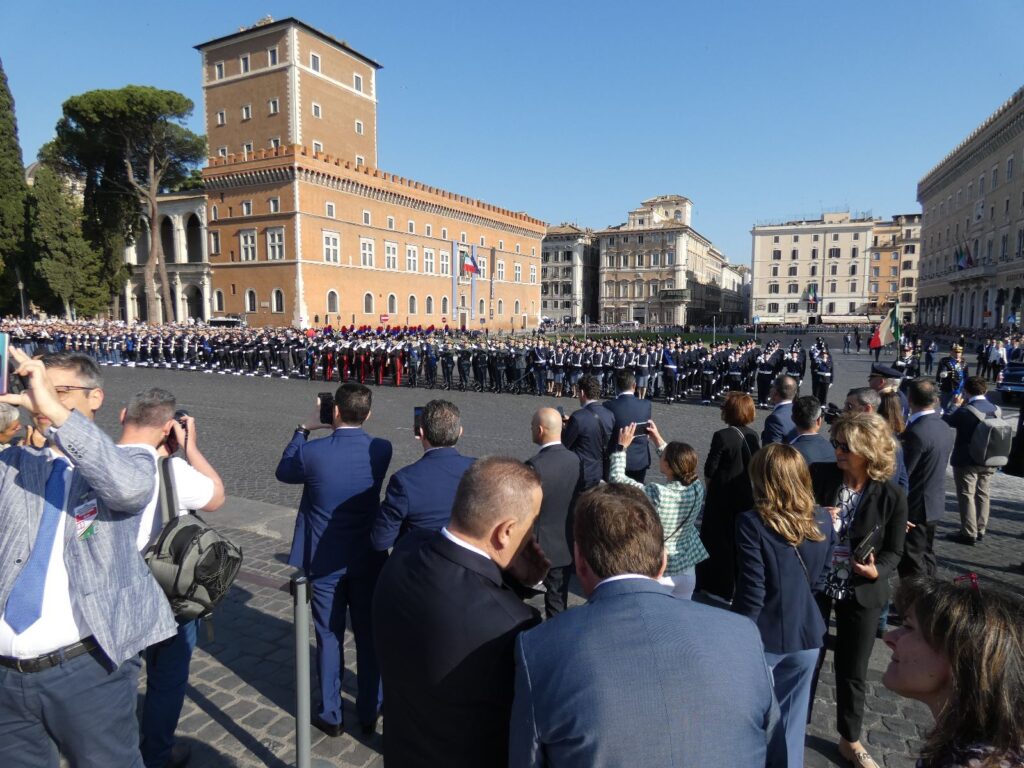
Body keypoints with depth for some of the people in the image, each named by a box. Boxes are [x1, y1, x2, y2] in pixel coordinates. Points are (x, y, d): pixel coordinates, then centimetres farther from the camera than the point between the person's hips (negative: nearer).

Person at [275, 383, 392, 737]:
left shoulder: (313, 452, -18)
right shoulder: (381, 449, -11)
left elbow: (283, 471, 3)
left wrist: (303, 429, 6)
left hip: (325, 561, -2)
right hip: (368, 560, 2)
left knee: (329, 637, 14)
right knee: (369, 636, 15)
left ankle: (331, 715, 29)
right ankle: (369, 712, 30)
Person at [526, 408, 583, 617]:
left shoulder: (535, 465, -24)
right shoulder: (575, 460, -5)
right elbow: (578, 500, 4)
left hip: (538, 546, -5)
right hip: (566, 546, 5)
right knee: (558, 602, 18)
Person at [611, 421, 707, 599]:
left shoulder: (655, 494, -32)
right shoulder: (697, 488, -17)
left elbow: (616, 478, -20)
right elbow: (680, 464, 6)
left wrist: (622, 447, -10)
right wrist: (659, 441, 8)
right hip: (687, 569, 5)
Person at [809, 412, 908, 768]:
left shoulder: (891, 495, -12)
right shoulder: (819, 475, -11)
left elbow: (894, 551, -4)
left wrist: (877, 571, -23)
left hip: (862, 592, 0)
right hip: (814, 584, 1)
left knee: (853, 670, 16)